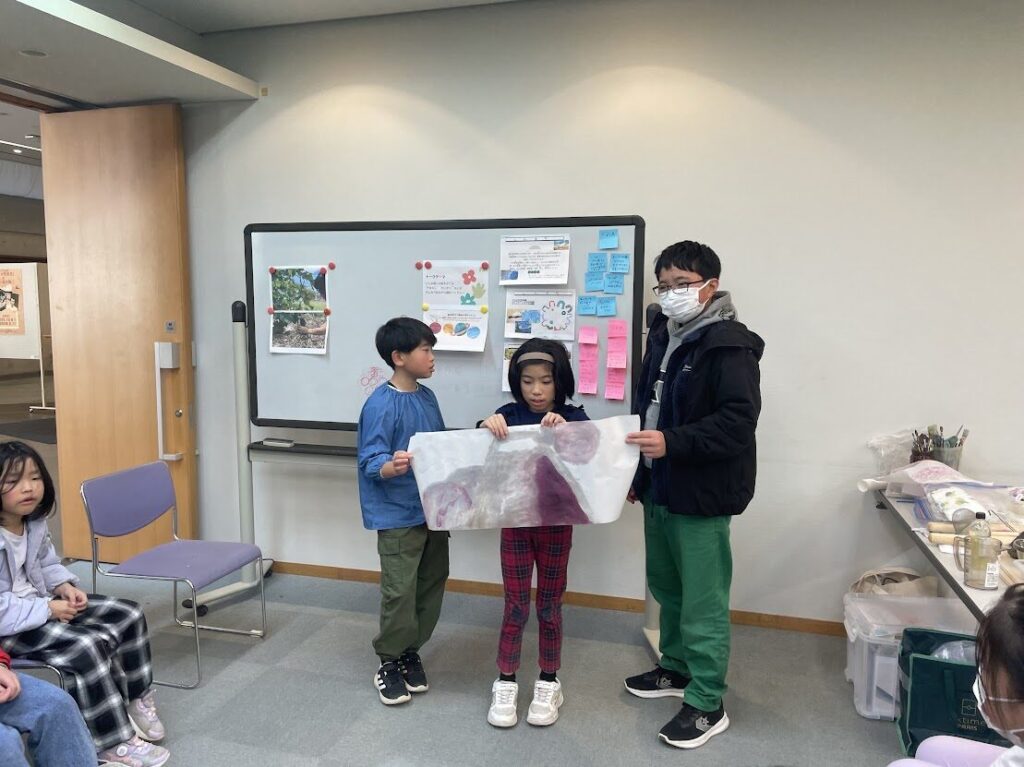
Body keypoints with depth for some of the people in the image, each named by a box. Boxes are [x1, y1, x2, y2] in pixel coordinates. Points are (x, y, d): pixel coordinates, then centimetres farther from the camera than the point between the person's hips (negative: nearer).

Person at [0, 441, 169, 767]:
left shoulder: (35, 523, -1)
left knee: (128, 615, 0)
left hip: (41, 603, 9)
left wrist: (64, 586, -5)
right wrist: (48, 610, -24)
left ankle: (136, 698, 19)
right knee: (88, 645, -28)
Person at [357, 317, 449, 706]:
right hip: (398, 516, -8)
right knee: (400, 593, 0)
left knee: (431, 586, 15)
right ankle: (389, 663, 21)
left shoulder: (428, 397, 7)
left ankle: (411, 651, 33)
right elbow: (371, 462, -21)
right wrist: (392, 467, -40)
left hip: (433, 510, 8)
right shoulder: (381, 404, -17)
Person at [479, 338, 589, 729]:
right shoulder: (508, 416, -3)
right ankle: (505, 683, 24)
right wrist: (486, 426, -30)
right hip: (515, 523, 0)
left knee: (549, 606, 12)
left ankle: (548, 683, 29)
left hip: (556, 524, 0)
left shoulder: (573, 417, -4)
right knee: (515, 606, 8)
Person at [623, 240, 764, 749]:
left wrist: (672, 442, -30)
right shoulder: (662, 336, 11)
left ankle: (707, 704, 16)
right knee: (665, 586, 20)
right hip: (659, 487, 8)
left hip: (702, 494, -8)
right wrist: (638, 471, 19)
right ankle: (676, 669, 39)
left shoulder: (729, 345, -15)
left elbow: (738, 422, -23)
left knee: (702, 601, 1)